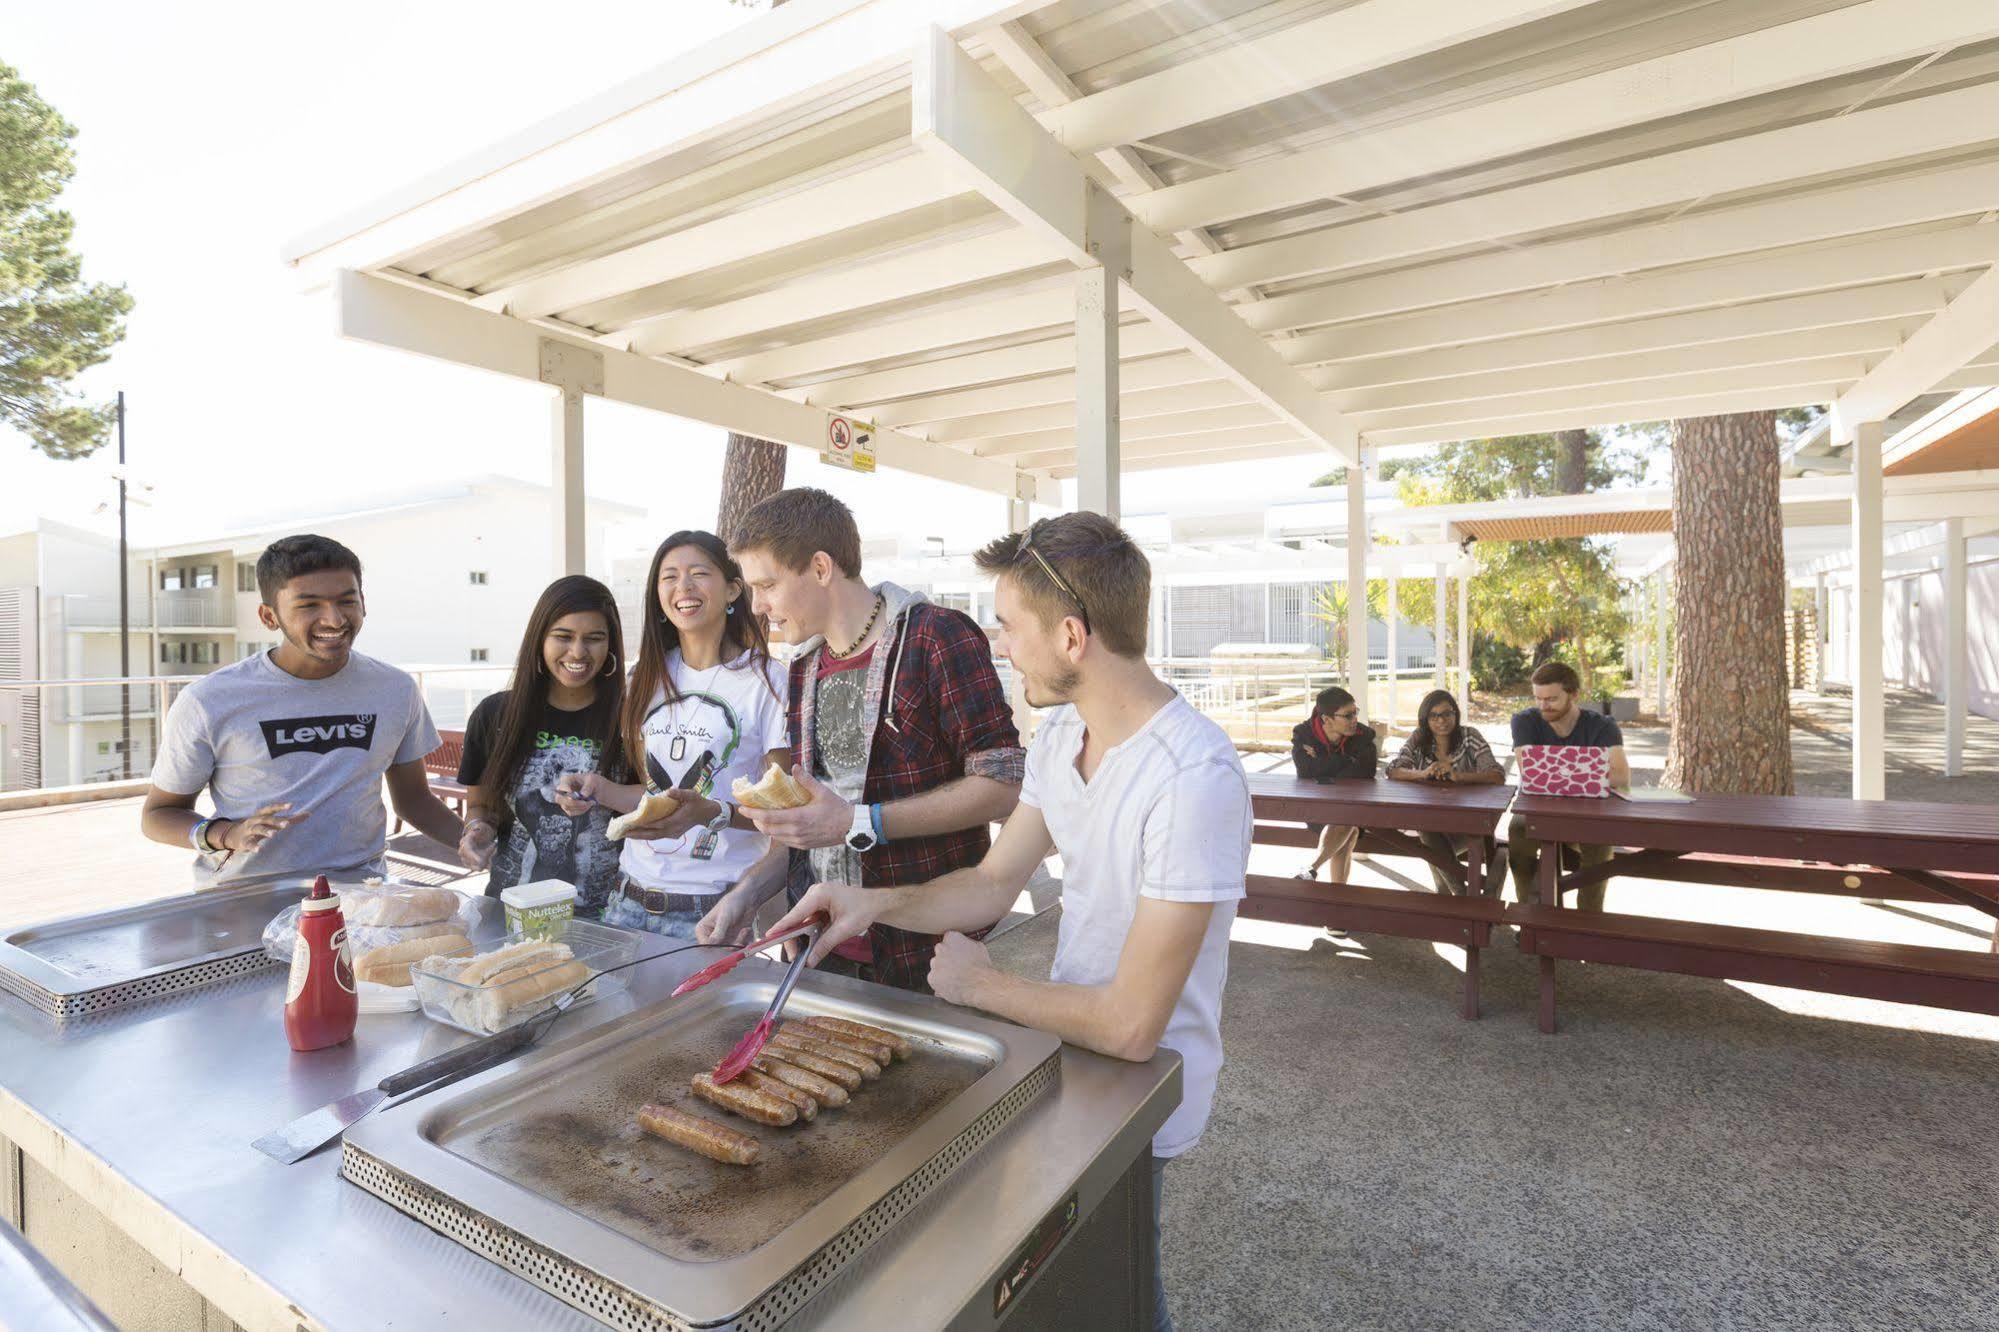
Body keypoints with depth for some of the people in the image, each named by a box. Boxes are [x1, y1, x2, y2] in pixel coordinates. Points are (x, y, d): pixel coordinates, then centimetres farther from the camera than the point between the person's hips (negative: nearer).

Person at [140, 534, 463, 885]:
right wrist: (227, 835, -16)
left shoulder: (396, 690, 2)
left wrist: (468, 837, -9)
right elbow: (158, 813, 6)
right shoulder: (208, 702, -6)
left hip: (358, 888, 1)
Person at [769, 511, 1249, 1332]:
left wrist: (982, 986, -14)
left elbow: (1129, 1027, -28)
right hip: (1070, 1038, 7)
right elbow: (992, 884, 3)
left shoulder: (1194, 779, -32)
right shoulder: (1061, 732, -3)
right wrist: (877, 903, -13)